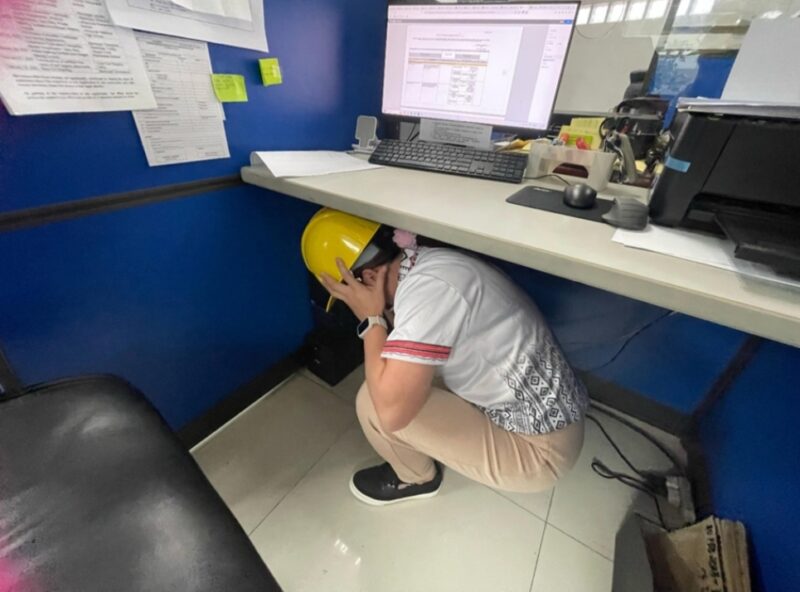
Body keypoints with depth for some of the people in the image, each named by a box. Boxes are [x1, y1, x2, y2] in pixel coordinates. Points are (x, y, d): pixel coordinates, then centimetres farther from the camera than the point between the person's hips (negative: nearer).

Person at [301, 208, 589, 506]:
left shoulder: (427, 287, -30)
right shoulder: (426, 260, -2)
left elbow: (391, 411, -29)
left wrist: (370, 319, -20)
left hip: (539, 449, -8)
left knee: (373, 404, -13)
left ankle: (415, 478, 17)